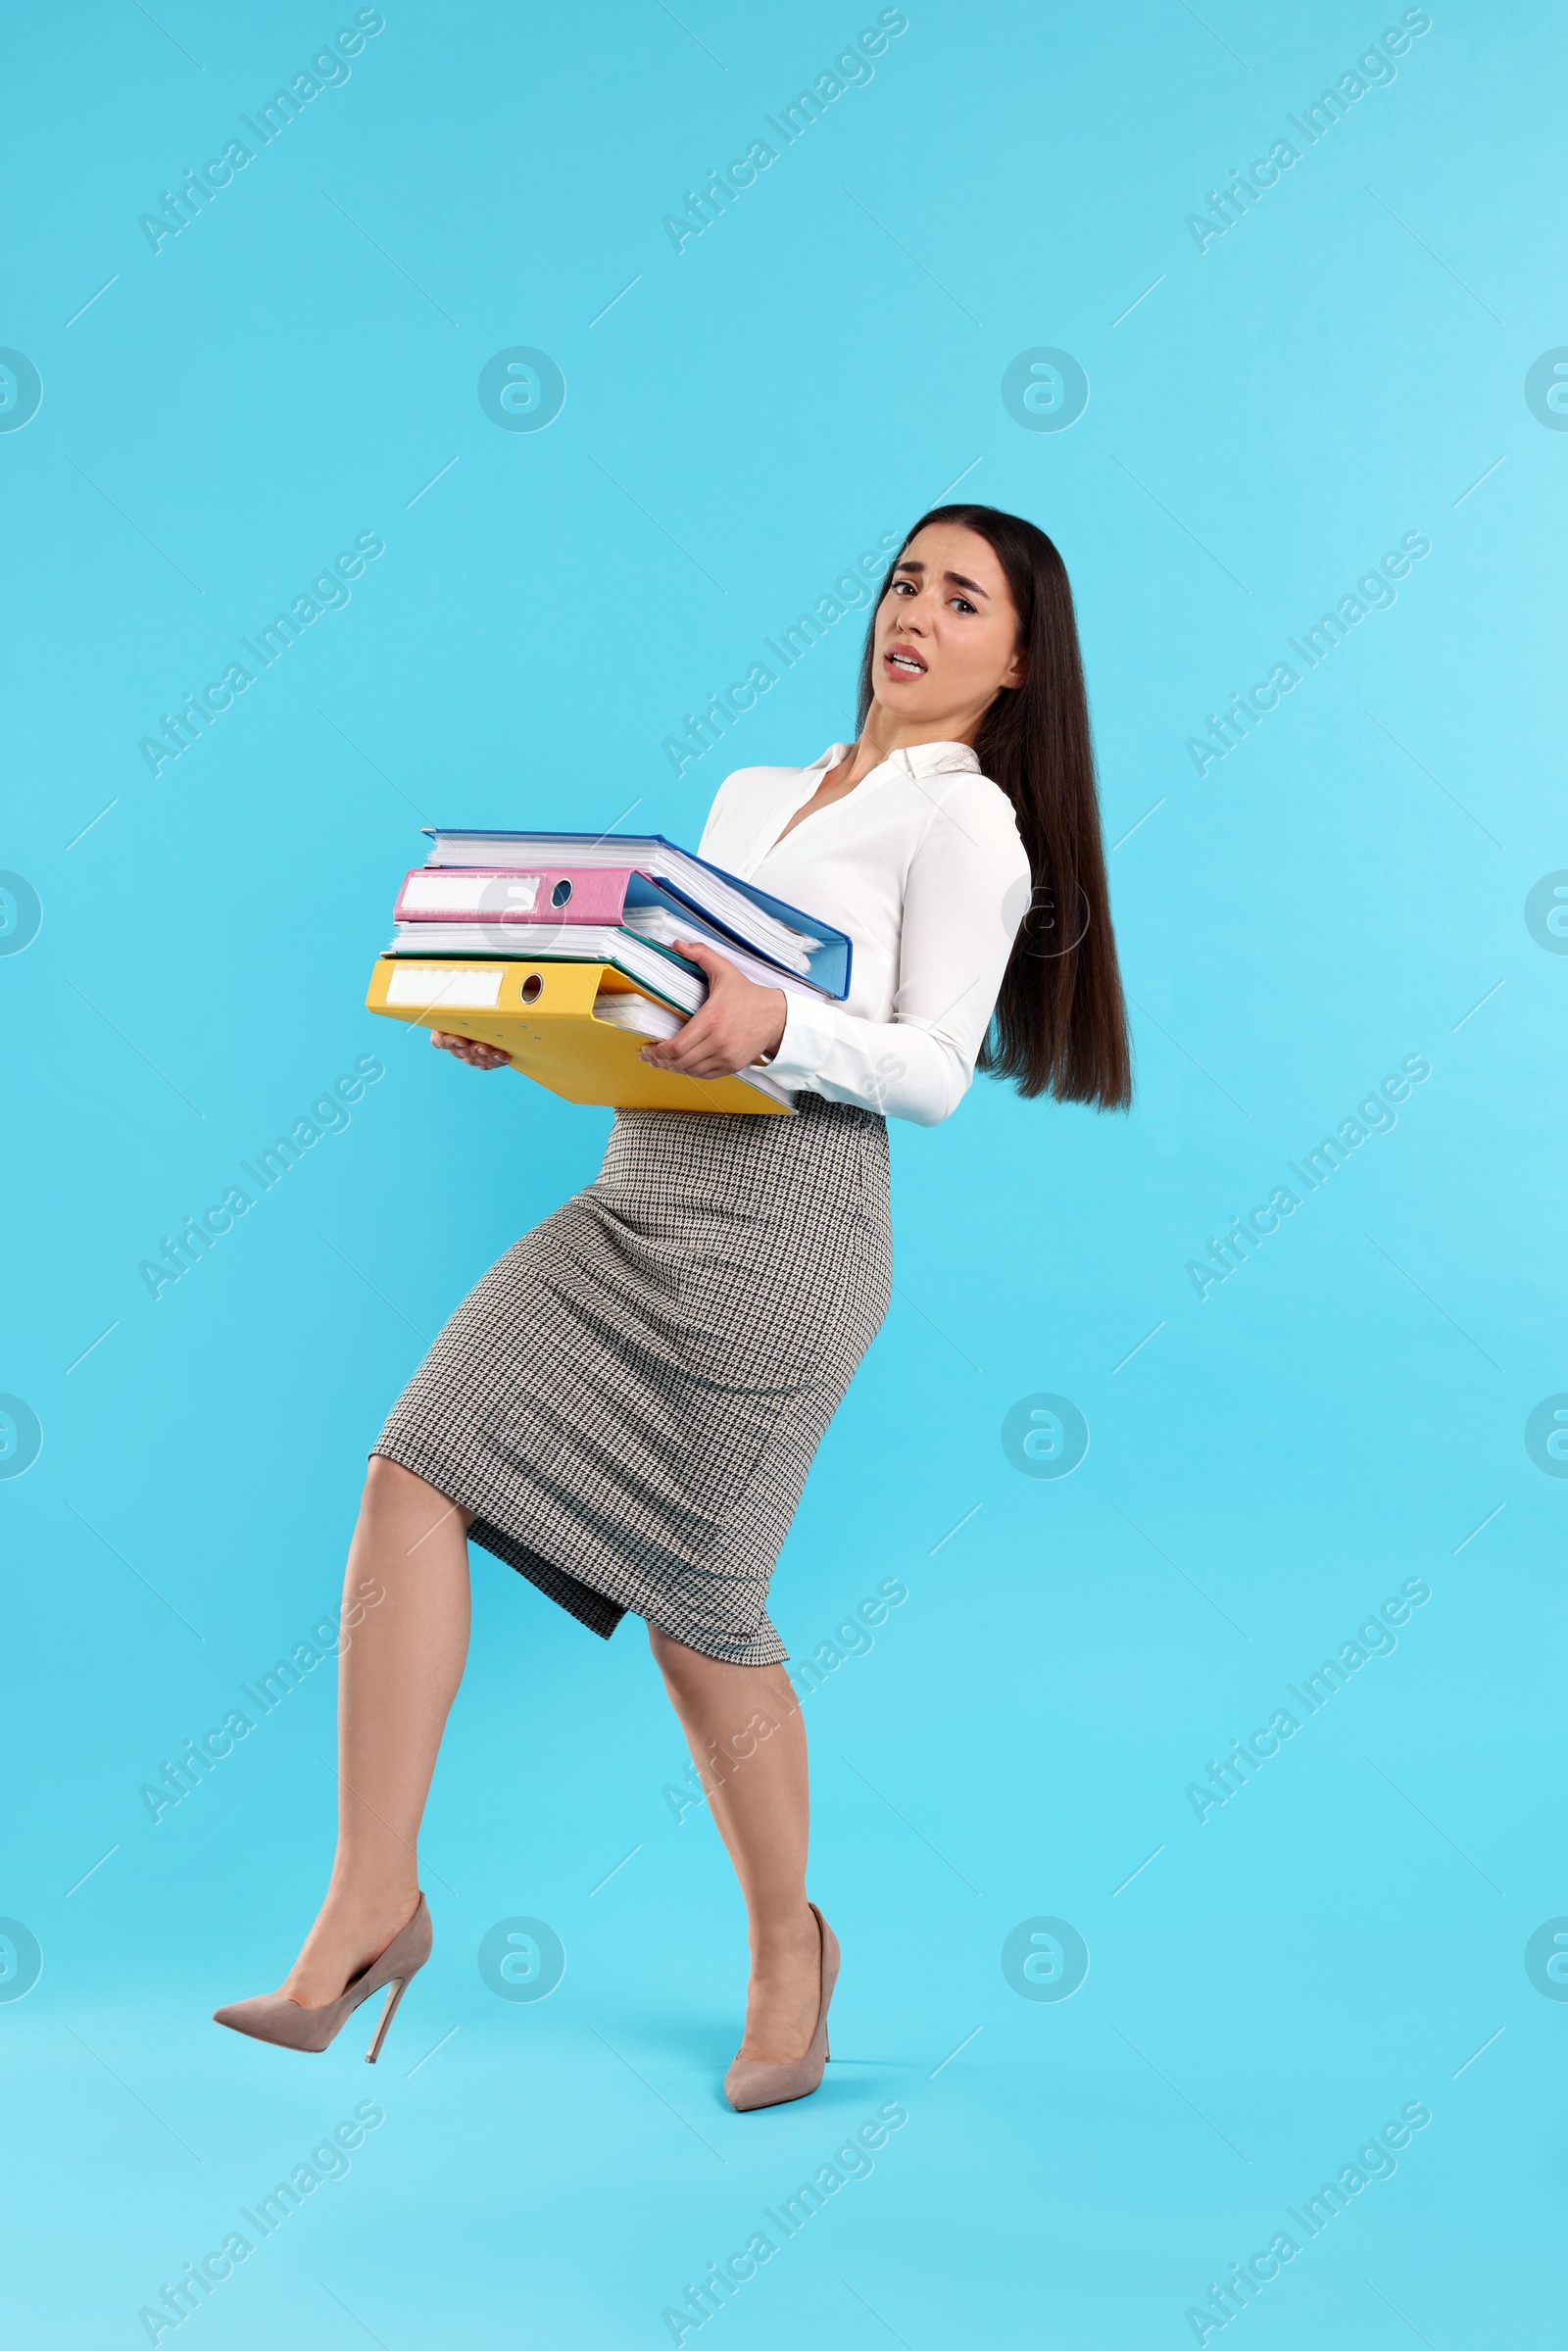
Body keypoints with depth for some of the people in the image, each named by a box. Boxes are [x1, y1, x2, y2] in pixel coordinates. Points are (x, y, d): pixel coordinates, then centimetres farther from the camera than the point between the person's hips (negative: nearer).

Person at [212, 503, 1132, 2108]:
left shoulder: (966, 819, 1)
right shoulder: (753, 797, 23)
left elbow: (934, 1071, -8)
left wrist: (777, 1024, -25)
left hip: (781, 1219, -7)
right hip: (633, 1192, 7)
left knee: (698, 1612, 0)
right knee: (413, 1477, -7)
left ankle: (785, 1942, 24)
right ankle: (368, 1902, -1)